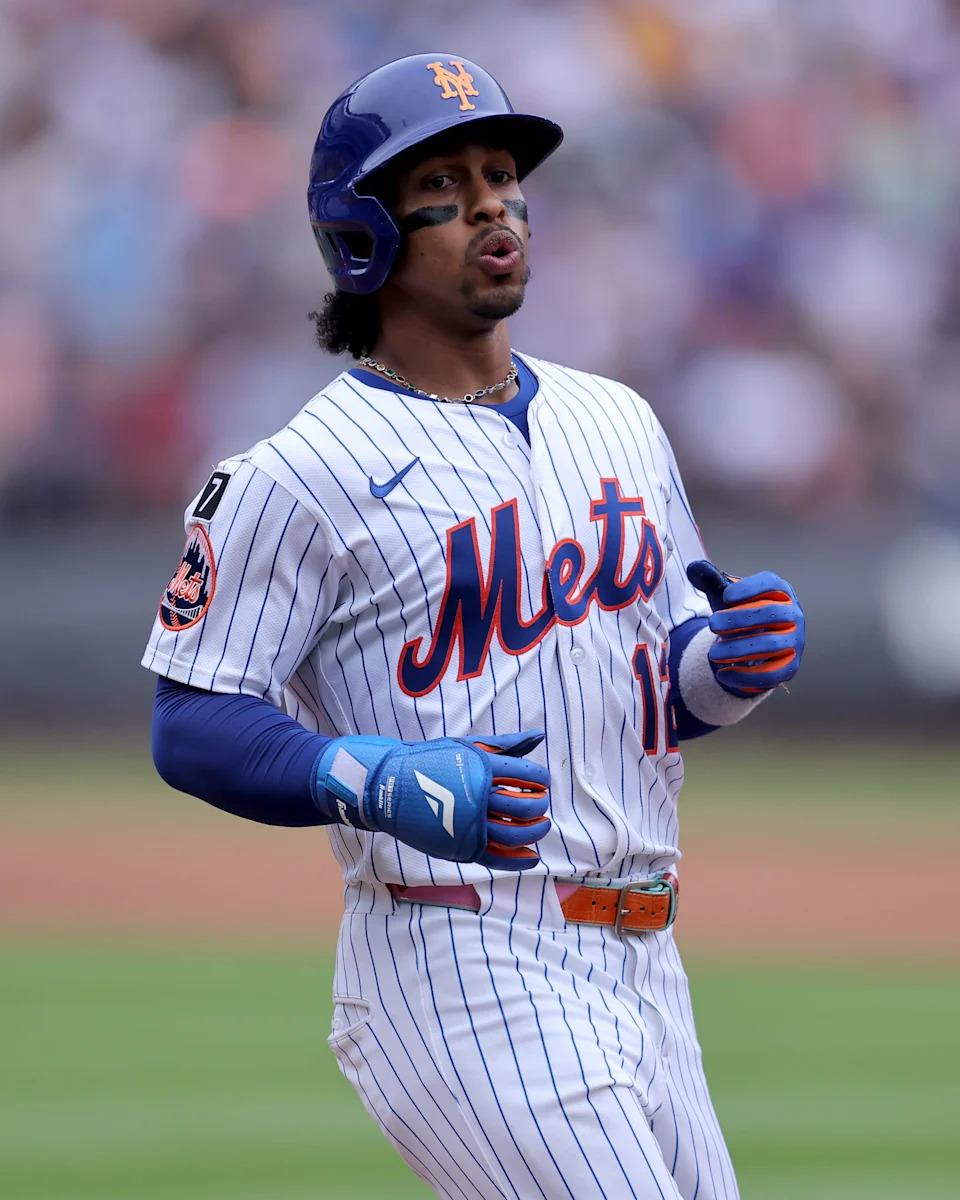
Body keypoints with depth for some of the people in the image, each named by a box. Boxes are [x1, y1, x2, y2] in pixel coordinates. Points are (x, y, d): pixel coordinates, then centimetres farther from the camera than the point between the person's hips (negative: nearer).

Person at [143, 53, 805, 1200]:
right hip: (460, 967, -8)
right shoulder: (299, 475, -6)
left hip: (638, 967, 8)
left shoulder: (617, 420, 15)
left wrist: (733, 658, -2)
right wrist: (383, 784, -25)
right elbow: (192, 726, -9)